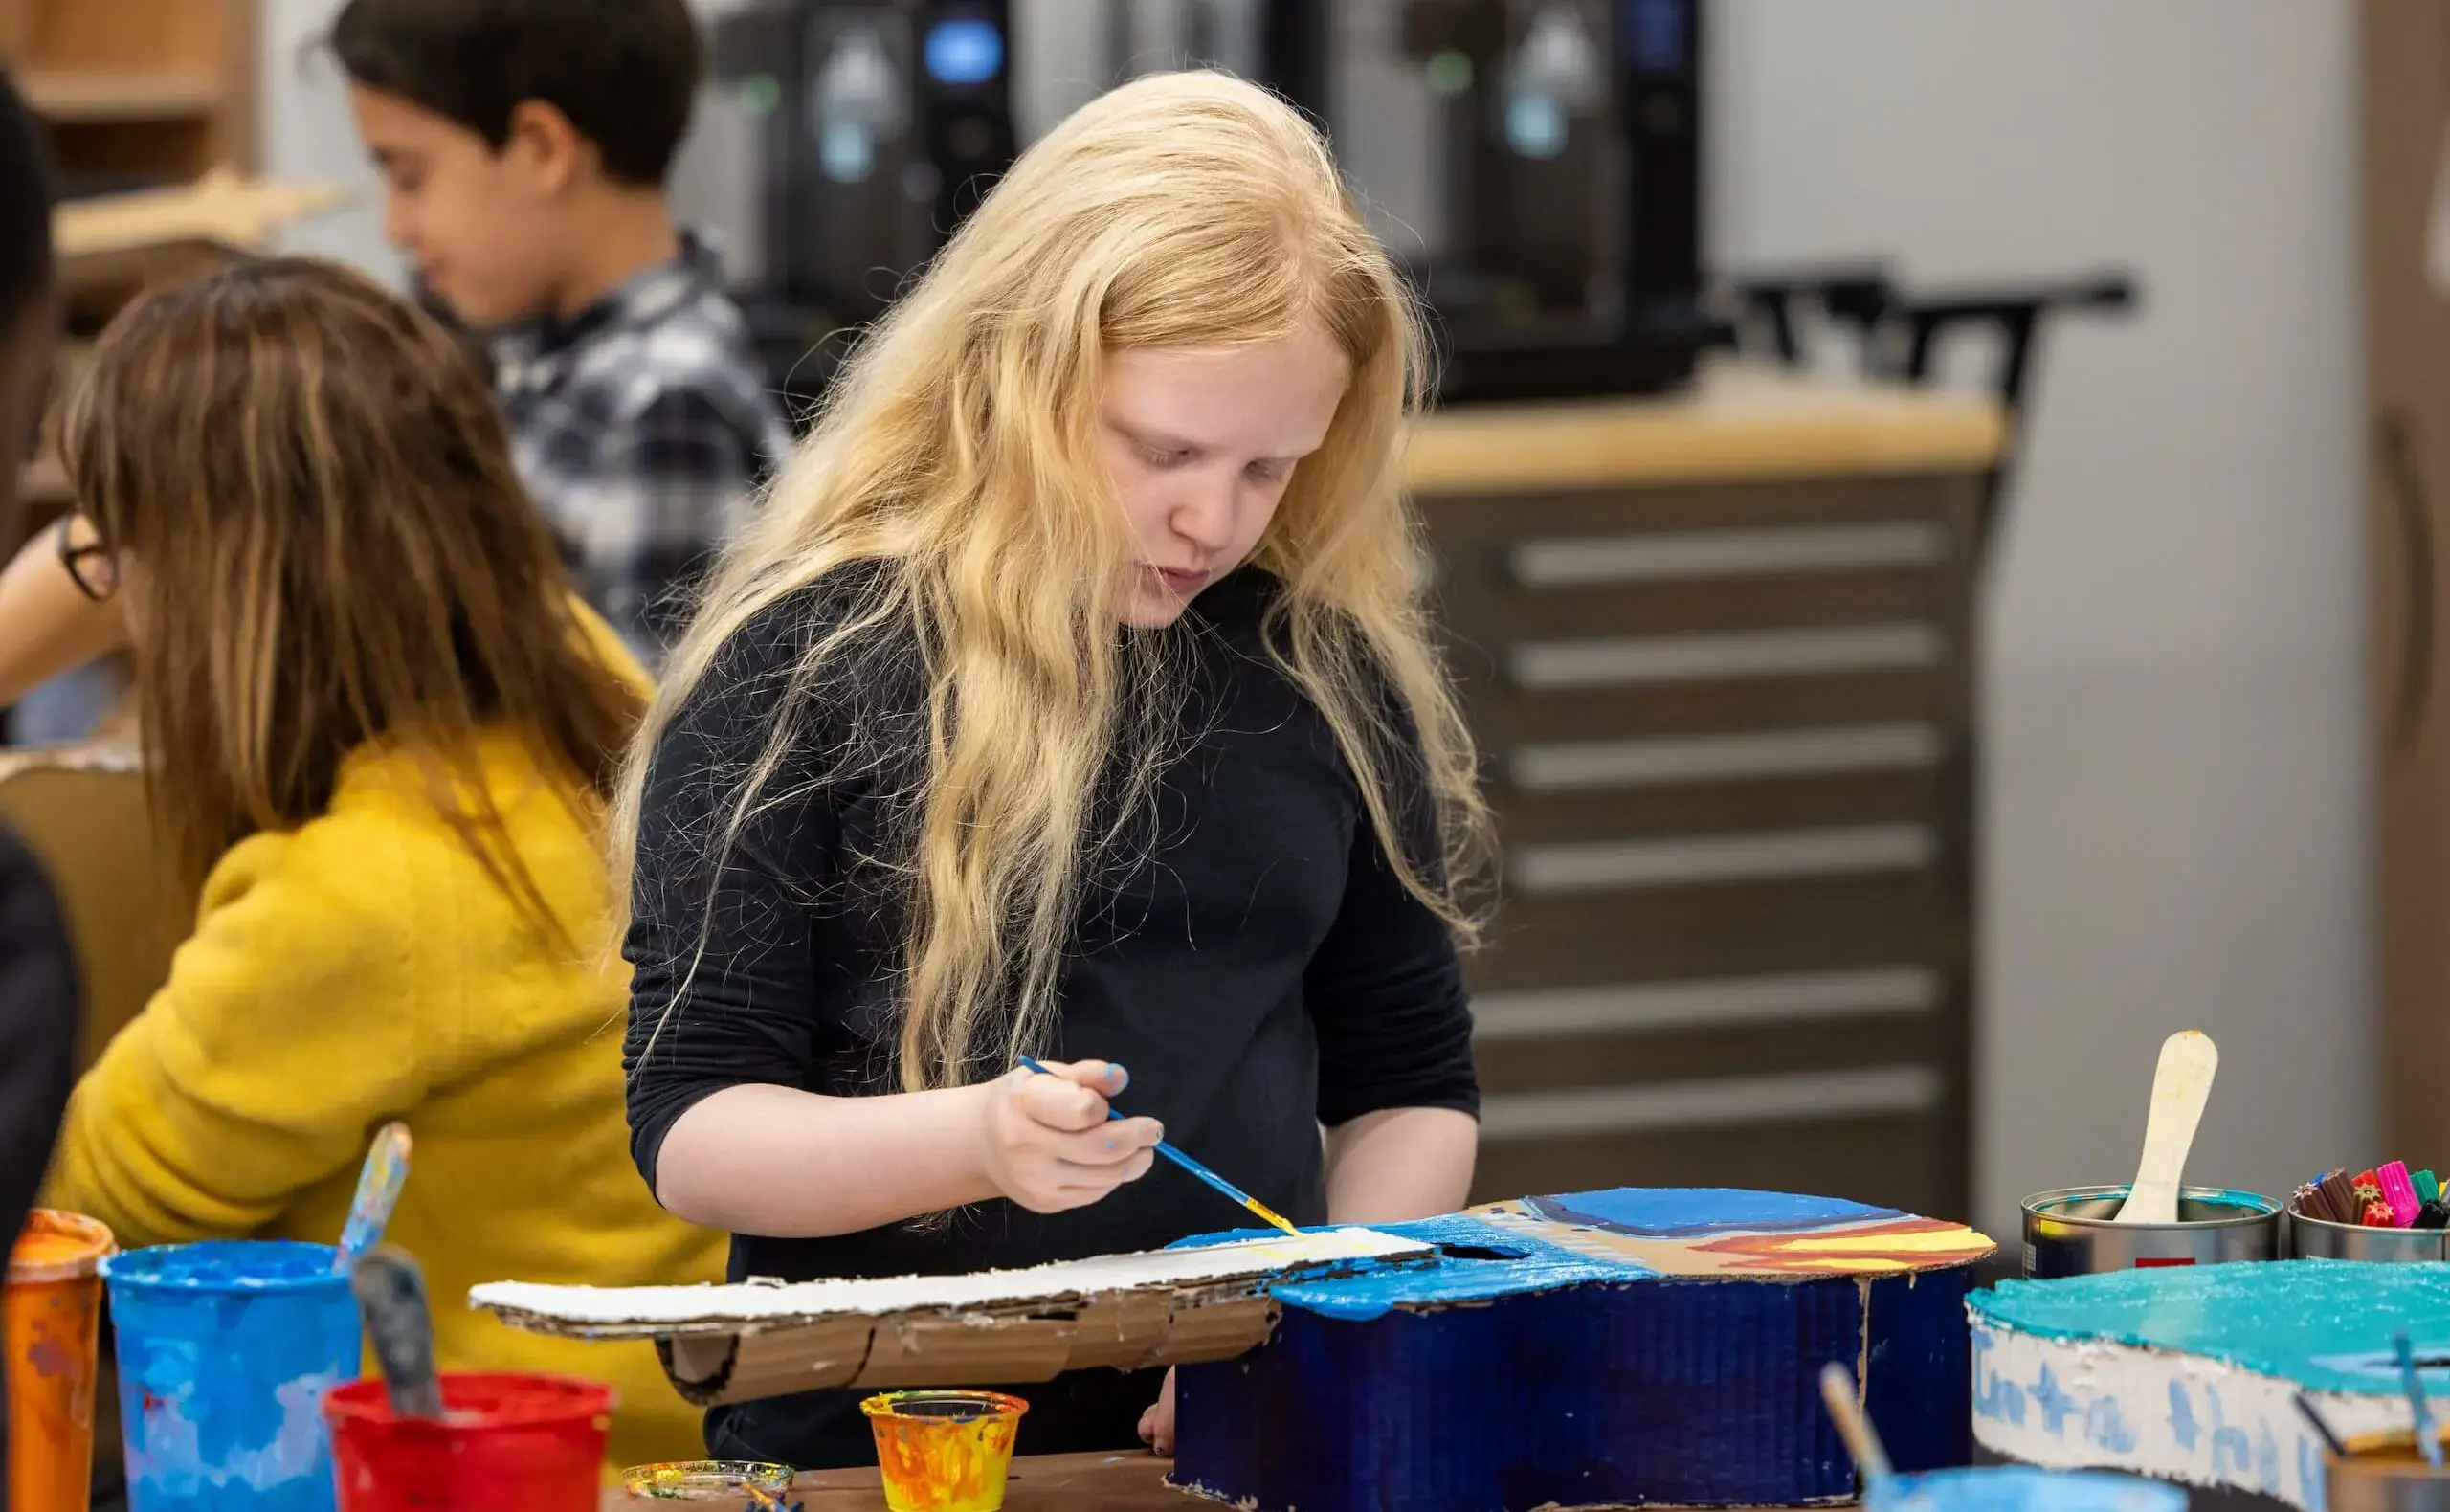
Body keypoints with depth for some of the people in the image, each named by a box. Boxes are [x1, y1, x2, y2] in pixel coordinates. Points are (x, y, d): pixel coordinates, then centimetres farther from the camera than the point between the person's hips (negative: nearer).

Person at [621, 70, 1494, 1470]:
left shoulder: (1327, 673, 10)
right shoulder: (804, 666, -1)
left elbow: (1411, 1086, 19)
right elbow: (690, 1124, -2)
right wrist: (971, 1141, -20)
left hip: (1245, 1451, 2)